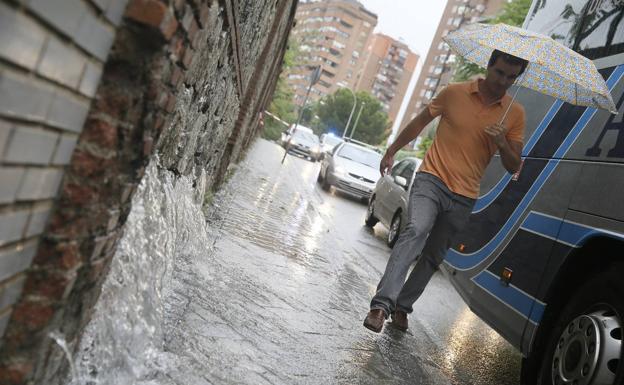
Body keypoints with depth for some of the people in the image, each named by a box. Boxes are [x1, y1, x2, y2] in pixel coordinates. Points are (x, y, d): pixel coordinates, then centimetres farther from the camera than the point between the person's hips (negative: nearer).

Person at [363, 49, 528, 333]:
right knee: (416, 230, -28)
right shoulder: (454, 93, 1)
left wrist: (502, 143, -14)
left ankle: (402, 306, 23)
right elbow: (419, 123, 13)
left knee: (433, 257, 8)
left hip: (464, 198, 3)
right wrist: (391, 152, 15)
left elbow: (513, 166, 6)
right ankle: (382, 304, -32)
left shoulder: (515, 113, 6)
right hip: (431, 180, -3)